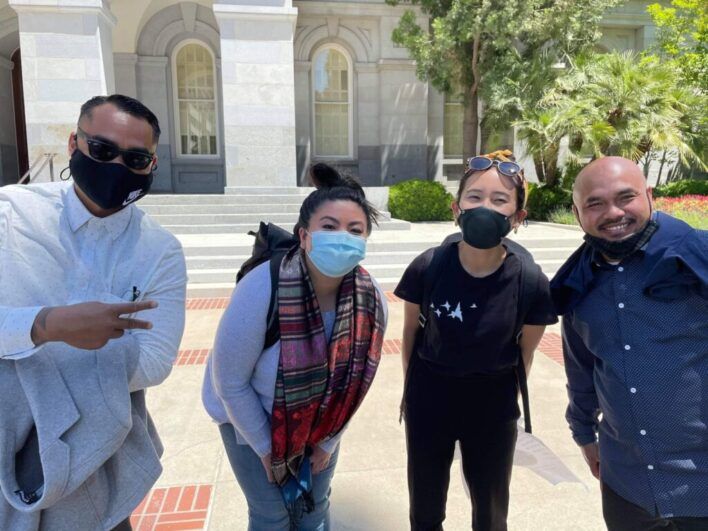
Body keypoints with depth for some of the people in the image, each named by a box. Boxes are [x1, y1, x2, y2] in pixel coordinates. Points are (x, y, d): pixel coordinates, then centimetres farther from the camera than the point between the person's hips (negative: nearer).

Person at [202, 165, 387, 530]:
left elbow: (354, 375, -6)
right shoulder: (261, 289, -34)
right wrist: (265, 447, -12)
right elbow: (230, 383, -22)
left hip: (320, 418, 4)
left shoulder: (372, 299, -21)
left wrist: (328, 441, 1)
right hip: (250, 416, -3)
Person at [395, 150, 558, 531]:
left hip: (493, 401, 0)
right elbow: (411, 330, -3)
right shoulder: (427, 267, -21)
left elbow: (526, 350, -4)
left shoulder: (532, 283, -21)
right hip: (429, 395, 1)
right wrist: (412, 388, 8)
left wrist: (506, 397, 7)